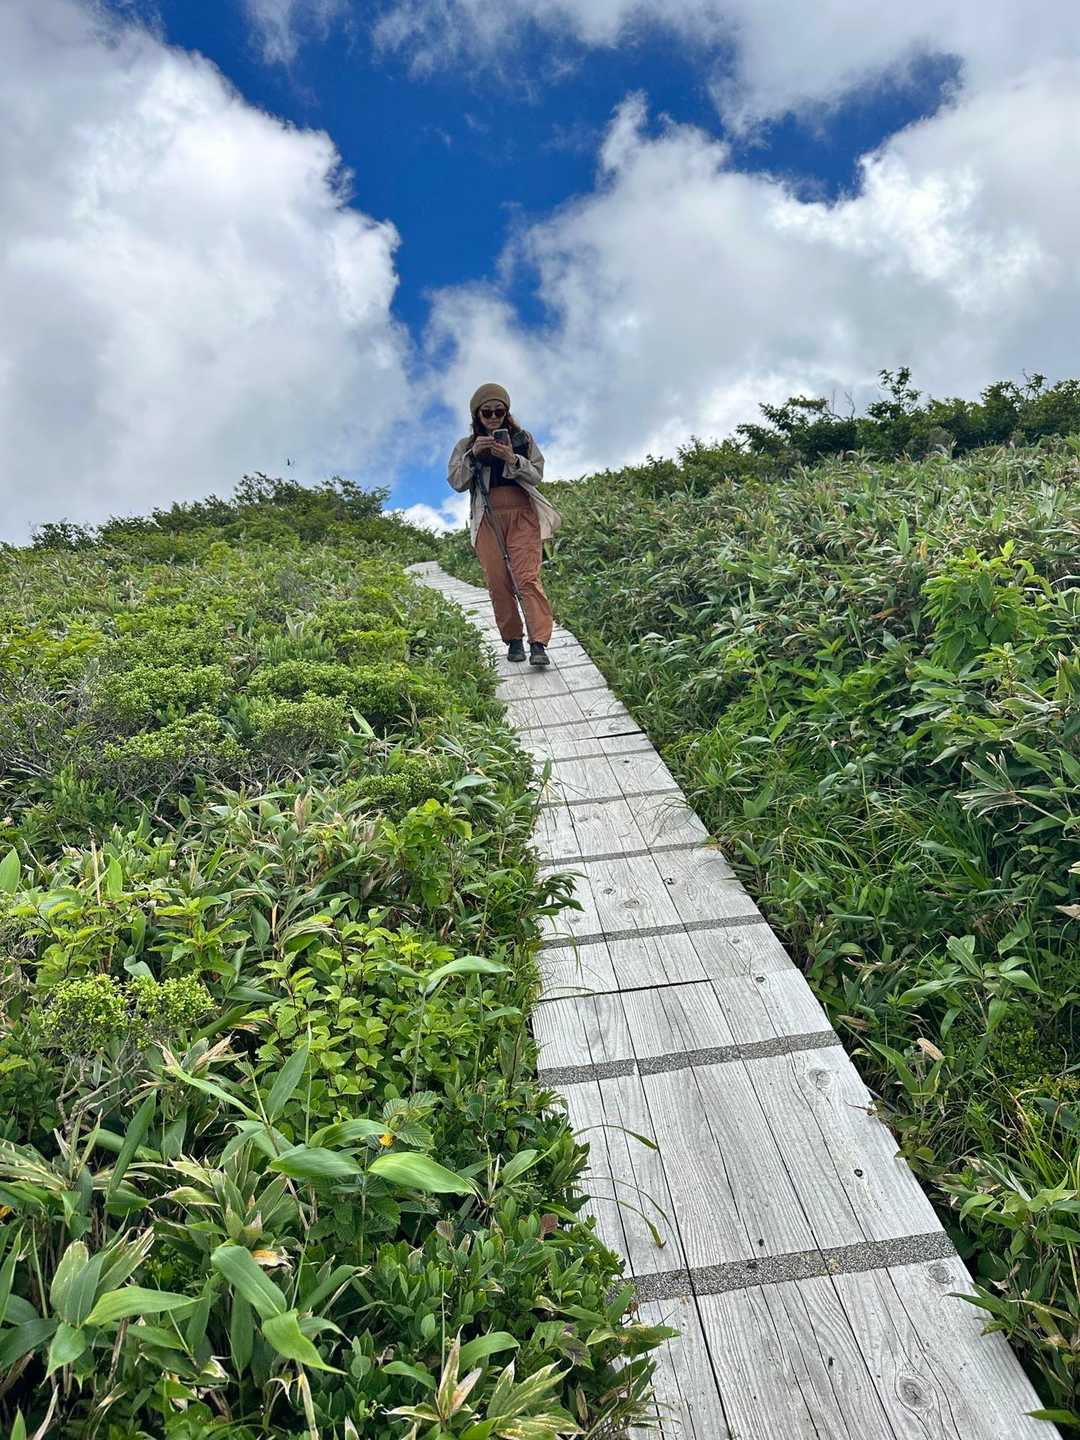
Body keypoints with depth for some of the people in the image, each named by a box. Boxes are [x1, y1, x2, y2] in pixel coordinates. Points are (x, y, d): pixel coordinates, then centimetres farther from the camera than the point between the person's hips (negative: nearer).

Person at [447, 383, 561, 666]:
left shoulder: (523, 439, 14)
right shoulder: (466, 446, 14)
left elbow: (537, 475, 5)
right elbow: (457, 482, 3)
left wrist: (513, 459, -12)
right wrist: (473, 455, -12)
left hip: (522, 515, -1)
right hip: (487, 518, 2)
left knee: (528, 577, -15)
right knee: (498, 582, -5)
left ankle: (538, 645, -22)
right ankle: (513, 641, 4)